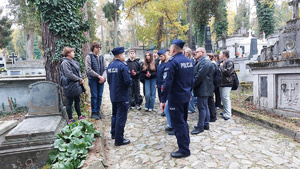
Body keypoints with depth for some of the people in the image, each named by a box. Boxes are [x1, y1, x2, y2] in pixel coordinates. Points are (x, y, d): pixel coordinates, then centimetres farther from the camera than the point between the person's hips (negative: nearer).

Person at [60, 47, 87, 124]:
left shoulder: (73, 62, 14)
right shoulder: (65, 63, -15)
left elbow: (78, 71, 18)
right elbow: (69, 75, -23)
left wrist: (81, 79, 1)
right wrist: (79, 79, -13)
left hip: (77, 85, 9)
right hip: (70, 86, -9)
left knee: (77, 101, 18)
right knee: (70, 102, 3)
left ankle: (79, 116, 32)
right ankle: (70, 119, 14)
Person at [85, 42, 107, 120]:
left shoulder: (101, 57, 11)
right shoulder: (89, 57, -3)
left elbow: (105, 68, 8)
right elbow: (88, 69, -11)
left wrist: (103, 77, -10)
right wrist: (98, 76, -15)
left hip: (101, 79, 4)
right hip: (93, 79, -4)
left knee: (99, 96, 8)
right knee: (94, 96, 0)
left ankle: (98, 111, 21)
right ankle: (93, 113, 13)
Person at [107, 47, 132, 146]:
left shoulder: (110, 66, 7)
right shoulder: (123, 66, -18)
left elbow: (108, 80, 13)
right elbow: (128, 81, -22)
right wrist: (130, 84, -2)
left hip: (113, 95, 8)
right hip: (122, 96, -8)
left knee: (115, 114, 22)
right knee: (121, 117, -1)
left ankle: (114, 133, 36)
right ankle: (119, 140, 6)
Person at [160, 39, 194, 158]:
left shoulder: (172, 62, -17)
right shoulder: (189, 61, 8)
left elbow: (168, 83, -21)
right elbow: (192, 80, 15)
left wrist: (163, 100, -17)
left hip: (175, 98, -9)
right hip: (186, 97, 9)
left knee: (178, 124, 1)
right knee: (183, 121, 23)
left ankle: (184, 150, 10)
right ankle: (186, 142, 39)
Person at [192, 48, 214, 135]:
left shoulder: (205, 62, -16)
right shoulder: (202, 61, 19)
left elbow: (199, 76, -22)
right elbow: (197, 74, 21)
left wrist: (192, 85, -15)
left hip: (203, 89, -11)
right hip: (204, 88, 11)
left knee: (202, 107, -5)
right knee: (205, 106, 15)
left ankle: (200, 126, 2)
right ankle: (206, 124, 25)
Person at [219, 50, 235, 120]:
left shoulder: (229, 62, -8)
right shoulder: (221, 62, 17)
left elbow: (227, 72, -19)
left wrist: (221, 67, -10)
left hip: (227, 83, -9)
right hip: (221, 82, 9)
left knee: (225, 97, -9)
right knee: (222, 98, 14)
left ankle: (227, 114, -3)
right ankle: (224, 111, 26)